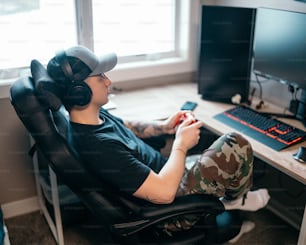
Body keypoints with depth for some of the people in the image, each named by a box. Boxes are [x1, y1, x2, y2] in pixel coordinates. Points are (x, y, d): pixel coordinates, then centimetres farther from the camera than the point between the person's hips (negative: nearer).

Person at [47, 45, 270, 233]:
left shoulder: (94, 115, -6)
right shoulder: (98, 147, -36)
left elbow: (127, 128, 15)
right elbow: (165, 193, -35)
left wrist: (164, 127, -1)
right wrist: (181, 145, -19)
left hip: (161, 175, 9)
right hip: (169, 210, -9)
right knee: (237, 146, -10)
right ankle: (235, 198, 20)